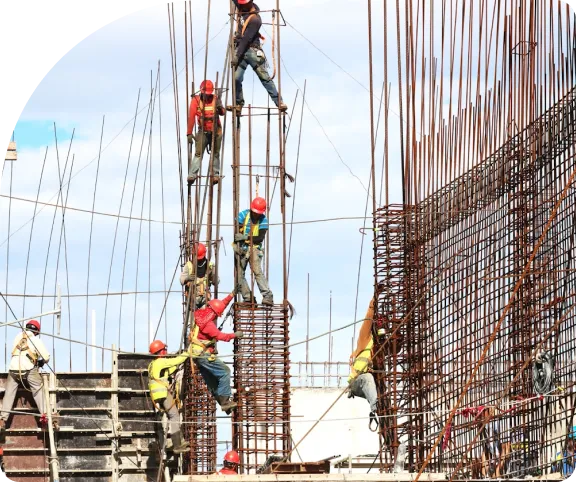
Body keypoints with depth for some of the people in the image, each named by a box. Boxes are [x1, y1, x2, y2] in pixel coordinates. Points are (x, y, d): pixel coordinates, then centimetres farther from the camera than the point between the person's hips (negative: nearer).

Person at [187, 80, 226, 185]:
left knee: (215, 153, 6)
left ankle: (215, 175, 12)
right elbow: (191, 117, -12)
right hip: (203, 132, -2)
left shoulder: (216, 99, -4)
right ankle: (192, 175, -16)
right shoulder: (196, 100, -8)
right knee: (198, 153, -11)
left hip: (215, 131, 2)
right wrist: (189, 133, -18)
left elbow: (222, 113, -14)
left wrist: (220, 109, -40)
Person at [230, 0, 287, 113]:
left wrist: (237, 55, -20)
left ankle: (279, 102, -7)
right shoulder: (246, 11, 7)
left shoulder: (254, 20, -16)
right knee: (237, 78, -4)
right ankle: (239, 104, 1)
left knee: (264, 77, -7)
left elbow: (246, 39, -19)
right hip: (241, 50, 7)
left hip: (251, 50, -7)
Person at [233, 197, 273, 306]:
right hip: (241, 248, 3)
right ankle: (248, 297, 3)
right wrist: (238, 247, -21)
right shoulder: (243, 215, -5)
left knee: (257, 271, -20)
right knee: (239, 274, -3)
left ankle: (267, 296, -25)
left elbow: (261, 238, -13)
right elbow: (237, 232, -7)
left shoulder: (263, 220, -7)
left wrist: (246, 237, -25)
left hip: (254, 248, -2)